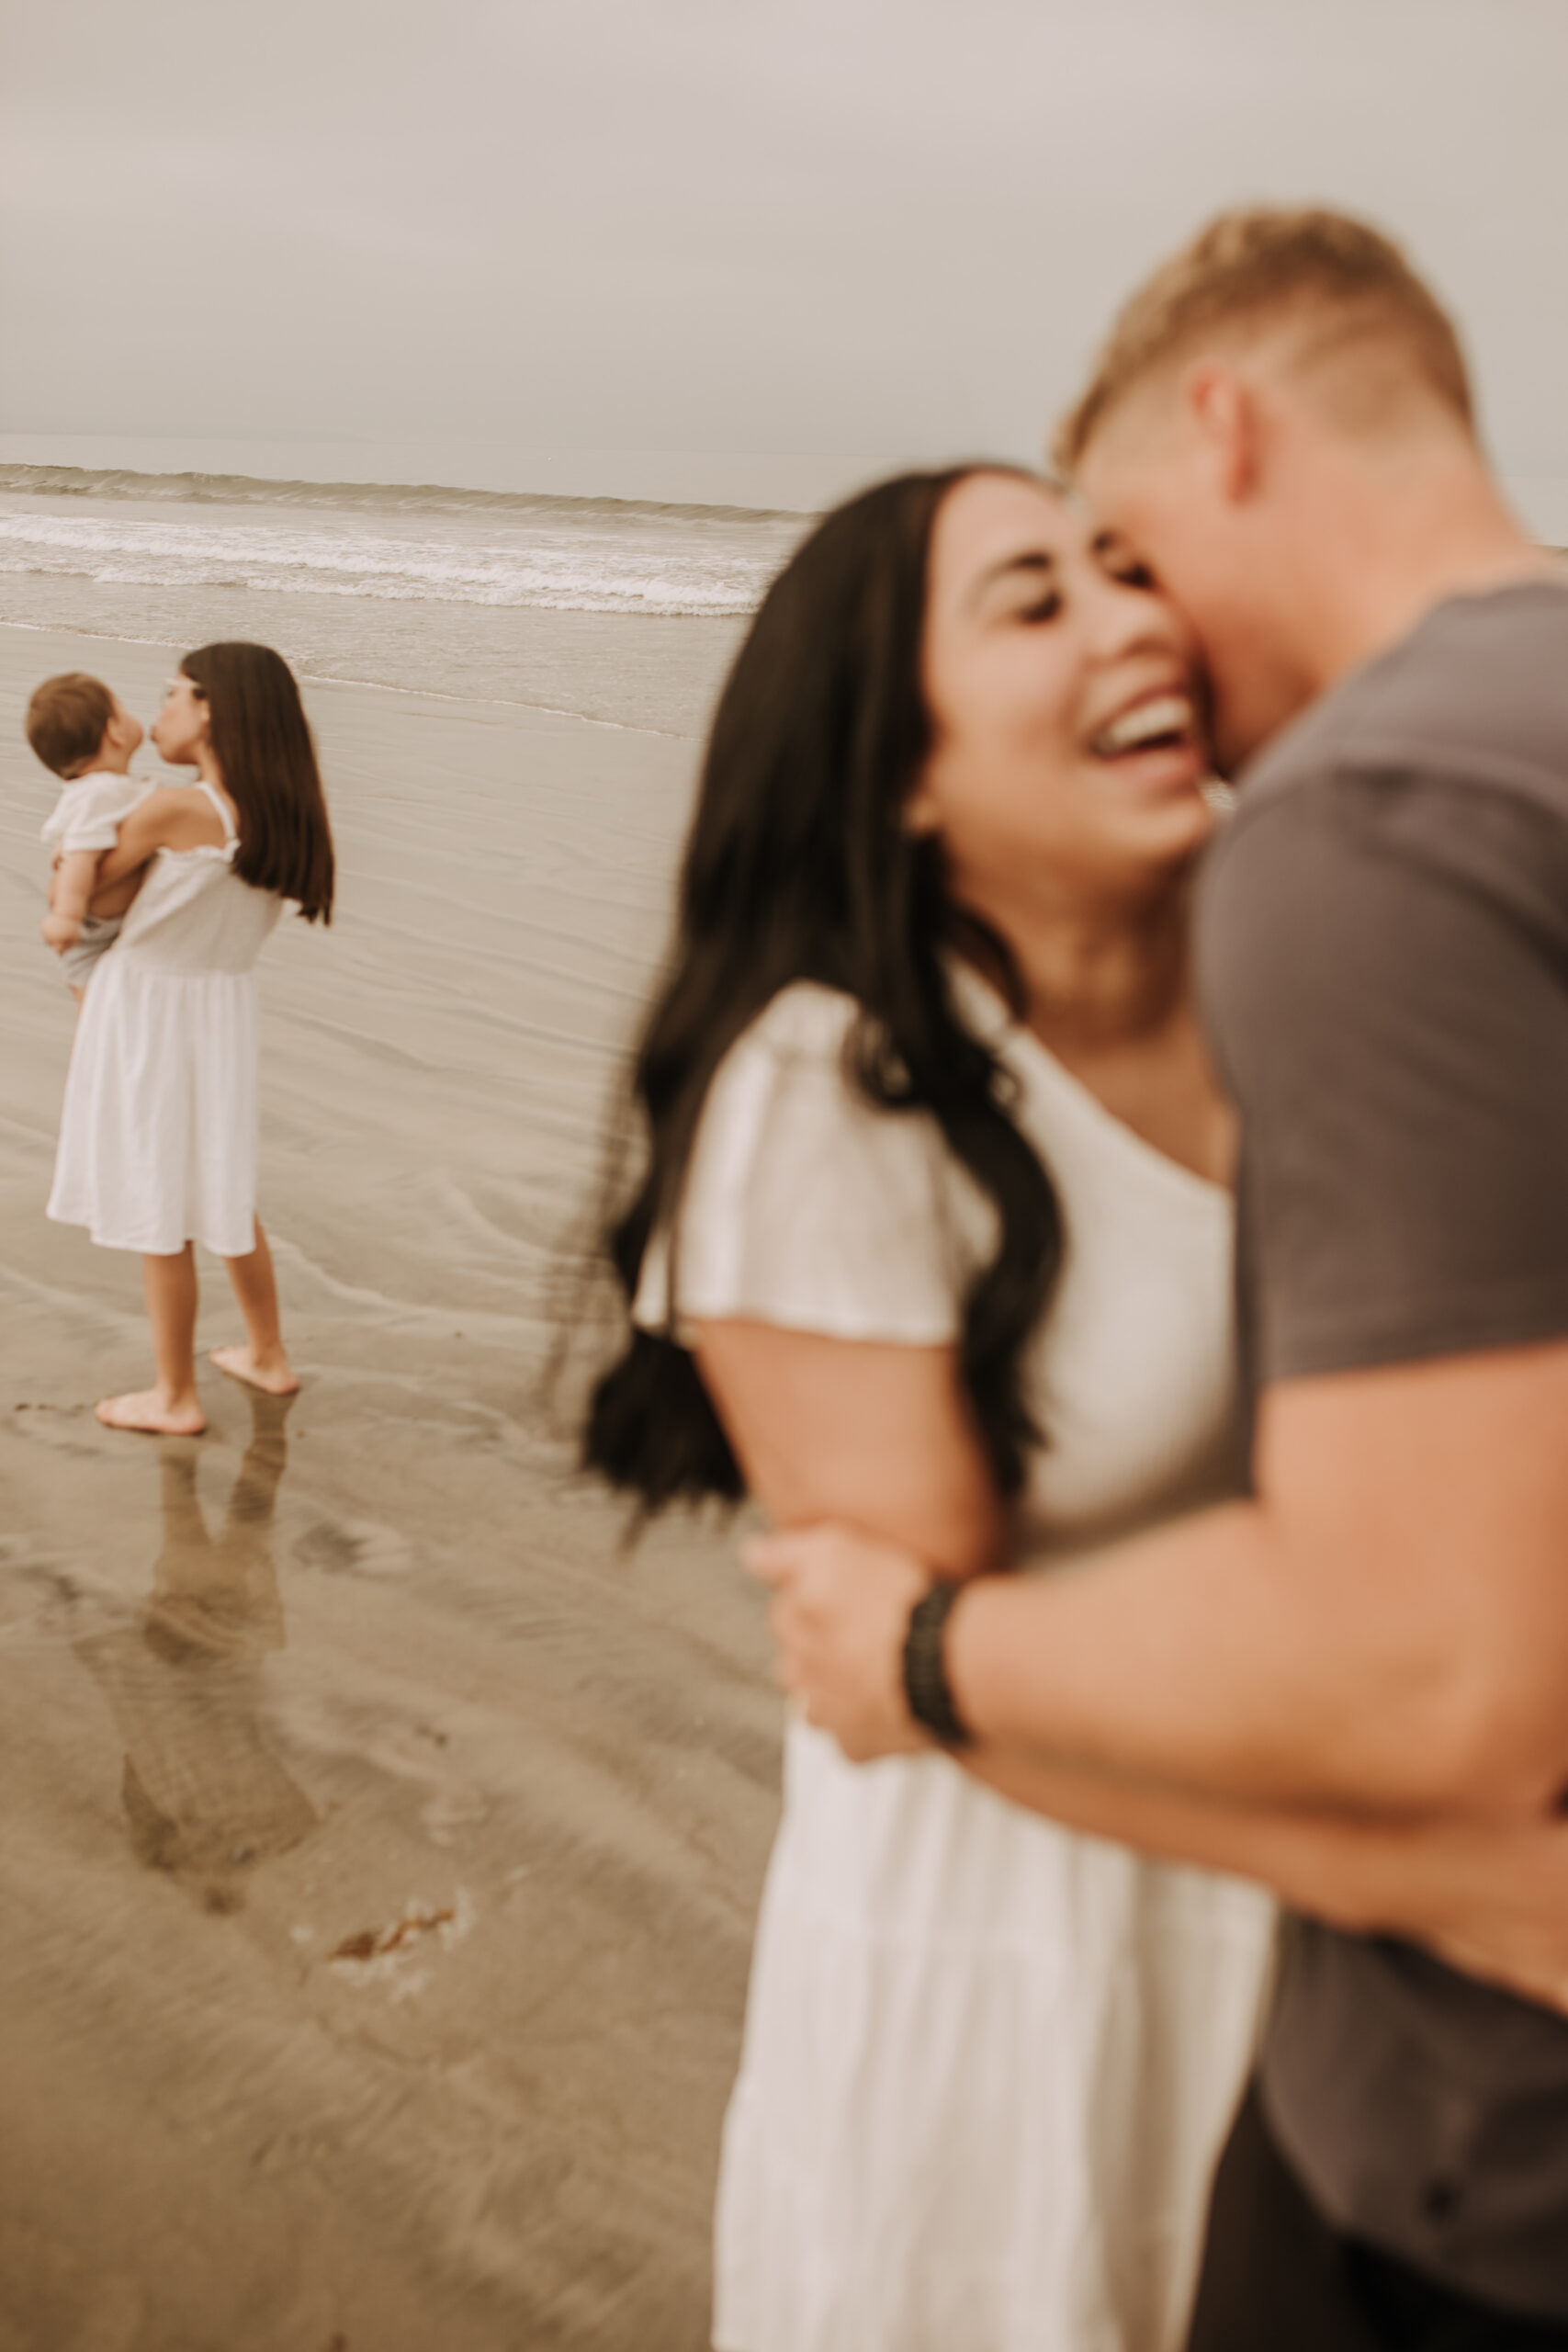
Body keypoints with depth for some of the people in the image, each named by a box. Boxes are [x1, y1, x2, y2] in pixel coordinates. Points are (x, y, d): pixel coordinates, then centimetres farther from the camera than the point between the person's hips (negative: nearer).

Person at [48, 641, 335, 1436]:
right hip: (225, 1011, 7)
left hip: (149, 1014, -7)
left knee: (156, 1213, 7)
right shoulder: (282, 815, -2)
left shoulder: (173, 807, -23)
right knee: (222, 1189, 24)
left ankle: (175, 1396, 19)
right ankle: (267, 1356, 35)